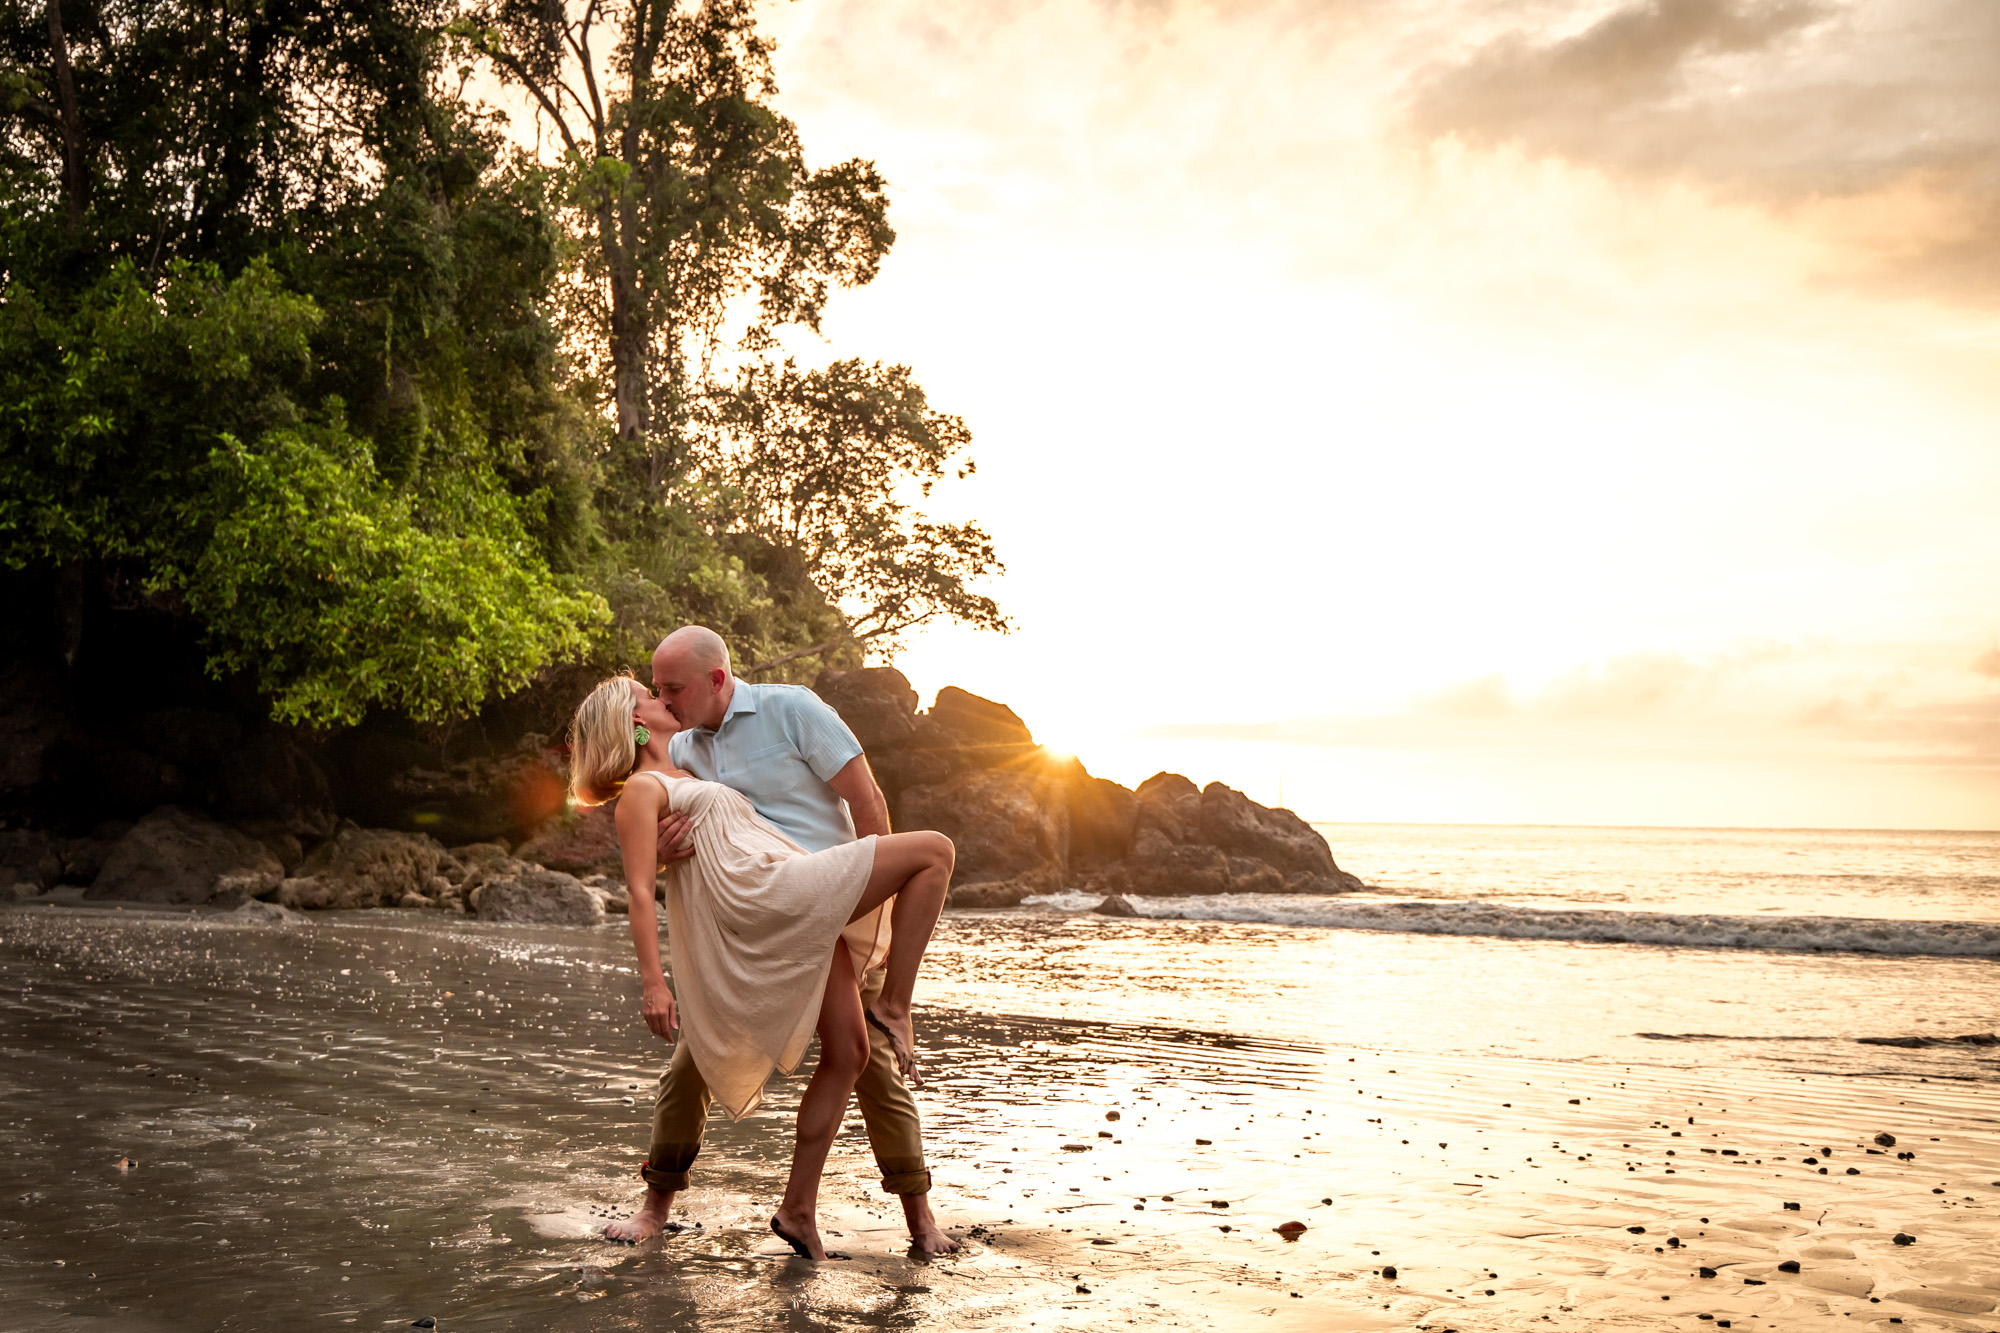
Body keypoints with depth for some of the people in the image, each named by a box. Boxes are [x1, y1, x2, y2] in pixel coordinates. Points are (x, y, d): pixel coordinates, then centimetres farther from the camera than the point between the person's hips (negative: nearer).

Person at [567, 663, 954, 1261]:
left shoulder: (690, 779, 32)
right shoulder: (641, 789, 4)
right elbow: (639, 891, -5)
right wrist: (651, 981, -15)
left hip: (800, 919, 9)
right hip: (759, 896, -9)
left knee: (847, 1053, 4)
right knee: (935, 850, -10)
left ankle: (798, 1209, 8)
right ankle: (893, 1007, -7)